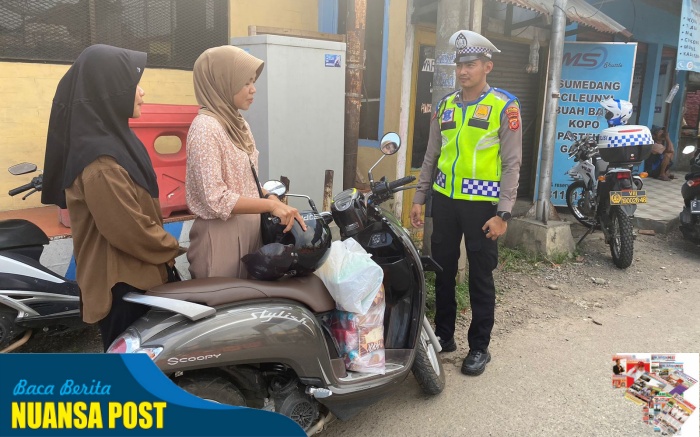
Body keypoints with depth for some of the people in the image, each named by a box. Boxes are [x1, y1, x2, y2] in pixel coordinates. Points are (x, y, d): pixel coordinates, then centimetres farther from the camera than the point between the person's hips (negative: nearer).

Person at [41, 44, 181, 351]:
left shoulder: (112, 139, 8)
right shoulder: (100, 160, -25)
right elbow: (130, 229, -25)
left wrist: (164, 246, 8)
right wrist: (171, 247, -9)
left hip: (135, 274, 10)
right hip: (122, 284, -10)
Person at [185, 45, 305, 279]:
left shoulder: (238, 124, 9)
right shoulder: (205, 127, -17)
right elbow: (216, 200, -22)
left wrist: (273, 200, -1)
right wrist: (271, 205, -21)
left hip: (249, 230, 8)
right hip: (222, 236, -8)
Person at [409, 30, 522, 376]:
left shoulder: (504, 106, -4)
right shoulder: (445, 105, 10)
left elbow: (511, 163, -8)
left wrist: (503, 213, -14)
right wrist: (419, 198, 10)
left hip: (482, 204, -5)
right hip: (445, 200, 5)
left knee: (480, 278, 5)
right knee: (443, 271, 13)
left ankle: (479, 346, 20)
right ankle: (443, 335, 29)